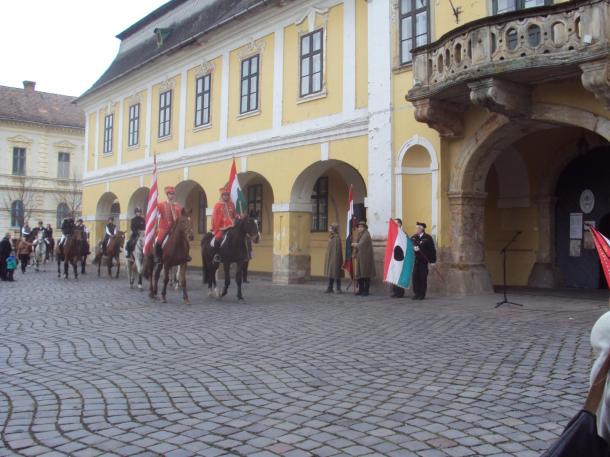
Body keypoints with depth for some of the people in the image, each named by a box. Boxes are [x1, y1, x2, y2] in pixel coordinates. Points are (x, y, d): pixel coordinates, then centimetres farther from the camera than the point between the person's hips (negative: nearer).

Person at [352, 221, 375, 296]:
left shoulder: (366, 235, -11)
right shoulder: (360, 235, 18)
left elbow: (360, 245, -16)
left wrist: (355, 244, 0)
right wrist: (356, 244, -1)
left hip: (365, 258, -9)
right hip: (359, 257, 9)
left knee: (365, 274, -5)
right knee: (359, 274, 8)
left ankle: (366, 291, 0)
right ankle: (361, 290, 15)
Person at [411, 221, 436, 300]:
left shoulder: (428, 238, -1)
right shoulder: (413, 238, 13)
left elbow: (432, 249, -2)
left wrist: (432, 259, -8)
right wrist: (413, 248, -11)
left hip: (423, 261, -4)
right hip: (415, 260, 4)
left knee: (423, 277, -1)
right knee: (415, 277, 0)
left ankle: (422, 294, 6)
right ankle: (416, 293, 8)